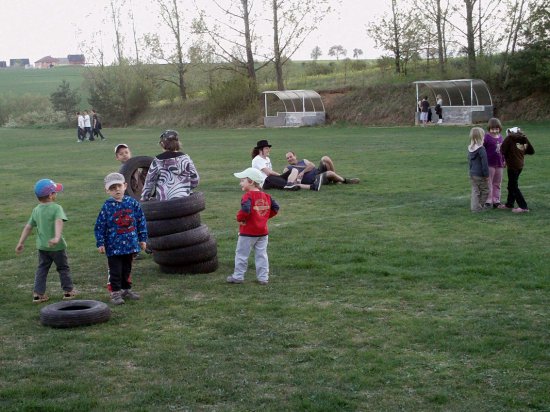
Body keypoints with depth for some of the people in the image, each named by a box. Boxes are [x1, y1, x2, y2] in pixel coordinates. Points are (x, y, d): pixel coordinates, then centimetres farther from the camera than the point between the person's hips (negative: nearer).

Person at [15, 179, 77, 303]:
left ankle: (38, 293, 9)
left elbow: (28, 227, 8)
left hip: (42, 246, 5)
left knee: (42, 269, 15)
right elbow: (58, 222, -33)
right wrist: (57, 237, -45)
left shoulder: (36, 210, 3)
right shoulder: (56, 208, -16)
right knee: (63, 268, 13)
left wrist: (21, 242, 14)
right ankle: (68, 290, 23)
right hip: (57, 246, -5)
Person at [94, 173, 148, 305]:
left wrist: (143, 239, 6)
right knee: (115, 270, 1)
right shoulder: (107, 207, -9)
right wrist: (100, 243, -9)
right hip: (114, 246, -3)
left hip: (130, 244, 3)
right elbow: (99, 226, -5)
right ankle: (115, 292, 12)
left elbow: (141, 221, 6)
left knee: (127, 269, 17)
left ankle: (126, 289, 31)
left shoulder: (132, 203, -1)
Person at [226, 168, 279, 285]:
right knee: (261, 255, 11)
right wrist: (265, 217, 11)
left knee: (241, 254, 7)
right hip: (263, 231, 6)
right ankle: (263, 278, 11)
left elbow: (245, 210, -32)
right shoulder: (266, 196, 5)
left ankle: (238, 276, 13)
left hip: (248, 232, -6)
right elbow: (275, 207, 8)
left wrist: (239, 218, -14)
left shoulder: (248, 196, -18)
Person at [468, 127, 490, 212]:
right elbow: (484, 163, -17)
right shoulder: (481, 149, -18)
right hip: (480, 175, -7)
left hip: (472, 173, 7)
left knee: (475, 191, 13)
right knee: (485, 190, 7)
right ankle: (480, 206, 9)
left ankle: (474, 206, 13)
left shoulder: (470, 148, 6)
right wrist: (486, 175, -11)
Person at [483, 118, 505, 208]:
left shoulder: (500, 137, 9)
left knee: (497, 184, 13)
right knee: (489, 183, -1)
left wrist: (504, 160, 20)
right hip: (490, 164, -7)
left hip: (499, 164, 7)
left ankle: (496, 200, 22)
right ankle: (488, 201, 5)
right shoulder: (487, 137, -11)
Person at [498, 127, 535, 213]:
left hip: (512, 165, -8)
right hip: (520, 165, 8)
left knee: (514, 187, 0)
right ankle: (509, 204, 30)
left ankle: (523, 207, -3)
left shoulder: (509, 138, -14)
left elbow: (502, 150, -16)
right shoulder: (524, 139, 4)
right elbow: (531, 151, 9)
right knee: (511, 185, 20)